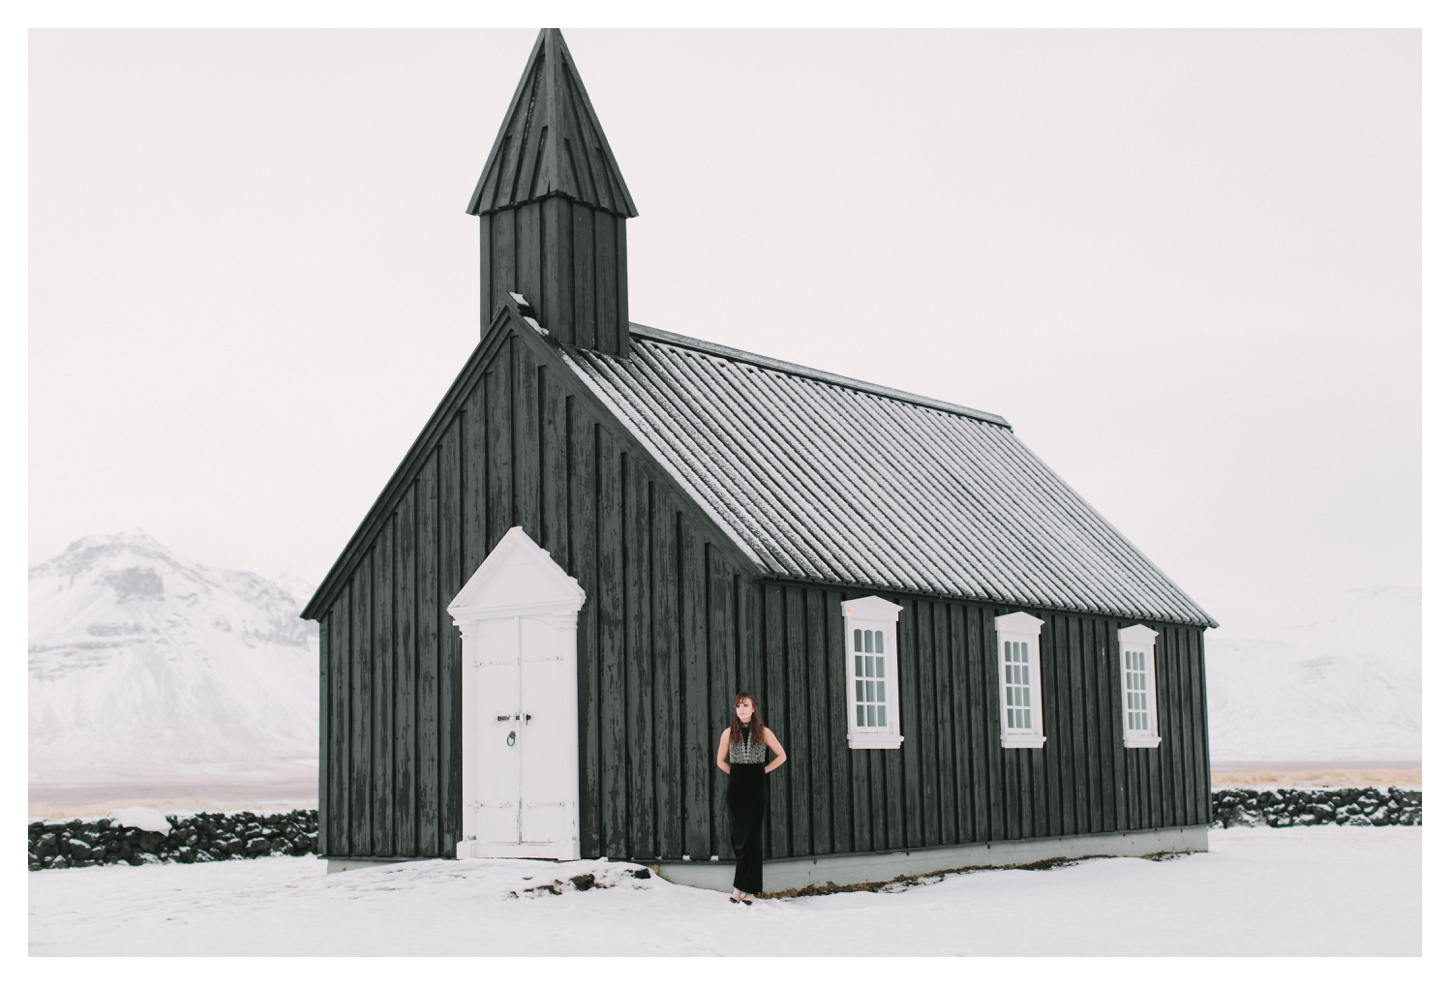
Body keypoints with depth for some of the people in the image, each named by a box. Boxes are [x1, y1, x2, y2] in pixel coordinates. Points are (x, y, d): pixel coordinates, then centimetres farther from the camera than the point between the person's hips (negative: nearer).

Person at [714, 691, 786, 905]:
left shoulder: (763, 732, 1)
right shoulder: (729, 733, 4)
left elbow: (781, 756, 9)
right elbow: (720, 761, 14)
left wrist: (763, 770, 1)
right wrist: (736, 773, 3)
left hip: (756, 788, -1)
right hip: (735, 789, 1)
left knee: (752, 837, -2)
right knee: (739, 837, 1)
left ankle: (746, 889, 1)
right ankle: (742, 885, 16)